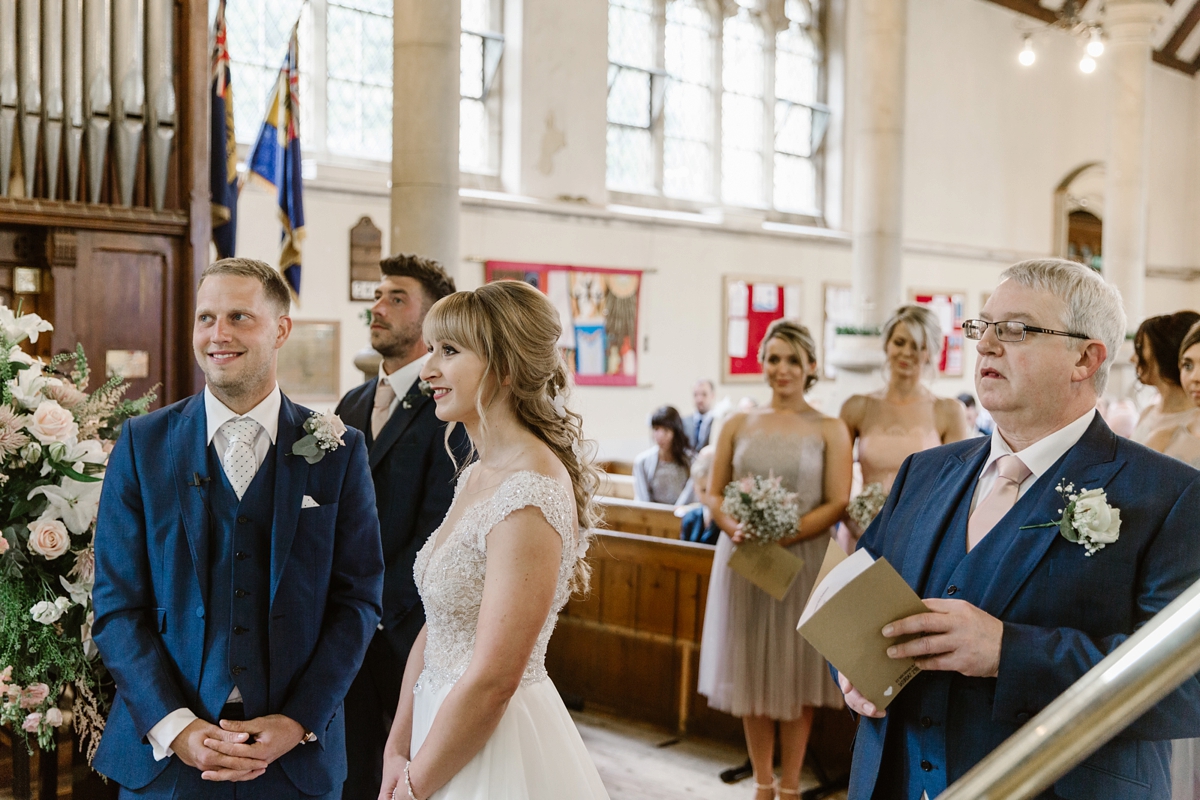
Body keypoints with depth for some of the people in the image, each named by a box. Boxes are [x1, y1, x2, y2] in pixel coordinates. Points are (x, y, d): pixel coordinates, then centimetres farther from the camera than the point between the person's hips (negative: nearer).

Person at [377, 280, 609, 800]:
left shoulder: (530, 494, -24)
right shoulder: (478, 474, 4)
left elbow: (491, 682, -24)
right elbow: (436, 628, 7)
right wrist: (397, 752, 3)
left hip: (498, 748, -8)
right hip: (444, 723, 8)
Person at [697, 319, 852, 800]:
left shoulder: (829, 430, 0)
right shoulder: (737, 425, 7)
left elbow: (838, 503, -6)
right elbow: (715, 494, 8)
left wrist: (783, 536, -18)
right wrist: (736, 529, -13)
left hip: (803, 561, -2)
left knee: (796, 671, 6)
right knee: (752, 669, 8)